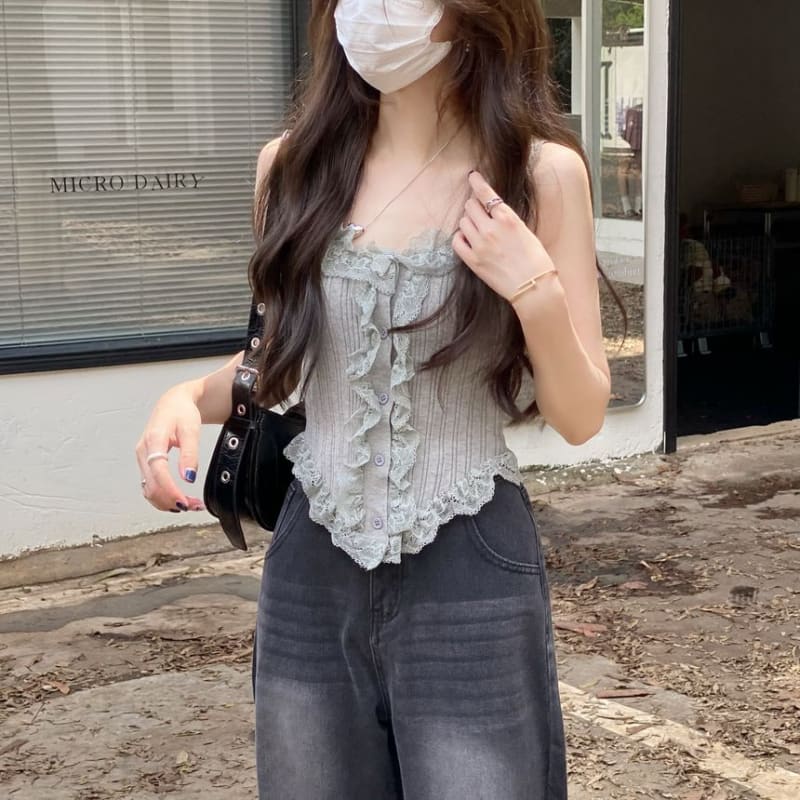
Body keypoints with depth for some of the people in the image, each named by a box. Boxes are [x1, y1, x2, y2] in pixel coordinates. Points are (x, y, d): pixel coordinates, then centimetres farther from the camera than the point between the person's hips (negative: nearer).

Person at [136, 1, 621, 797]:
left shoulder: (539, 172, -9)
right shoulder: (293, 165, -1)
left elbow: (581, 418, -4)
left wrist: (537, 292, -20)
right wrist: (189, 397, -5)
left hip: (468, 580, -3)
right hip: (310, 572, 3)